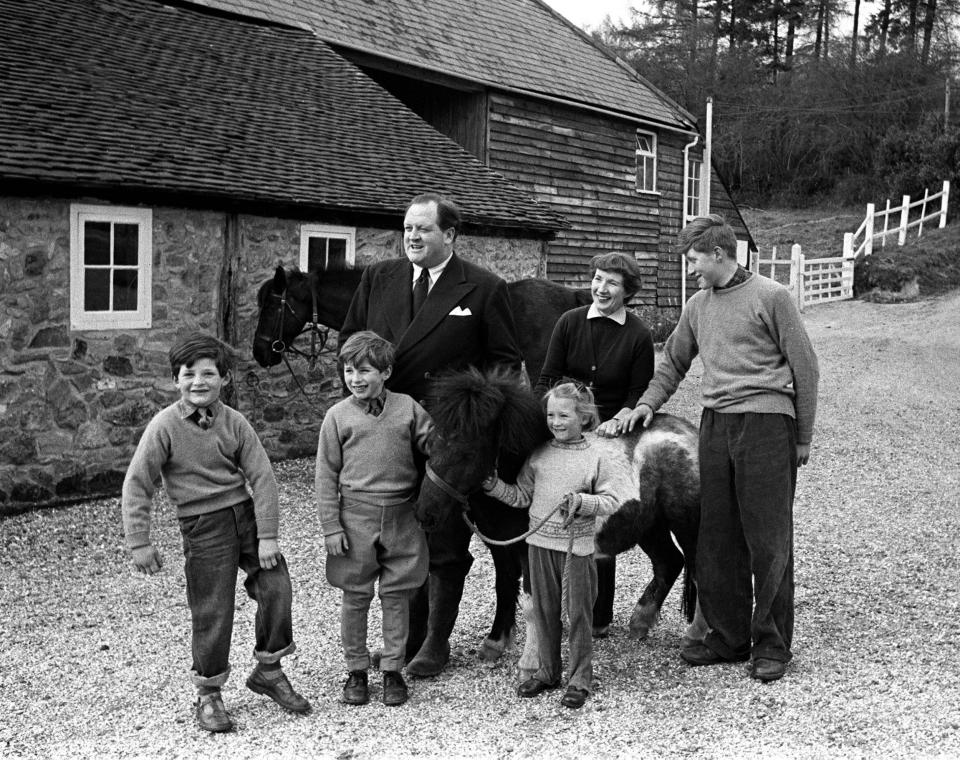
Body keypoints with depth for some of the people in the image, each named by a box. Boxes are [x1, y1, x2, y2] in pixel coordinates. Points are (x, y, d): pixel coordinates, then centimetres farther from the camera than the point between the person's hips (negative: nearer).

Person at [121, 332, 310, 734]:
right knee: (212, 613, -1)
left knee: (277, 588, -3)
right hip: (203, 527, -3)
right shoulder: (165, 426, -9)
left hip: (246, 514, 3)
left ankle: (268, 671, 19)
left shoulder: (234, 422, -2)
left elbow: (261, 477, -2)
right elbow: (136, 486, -6)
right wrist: (139, 543, -9)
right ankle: (208, 695, 20)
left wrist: (268, 536, -7)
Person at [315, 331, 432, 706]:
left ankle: (393, 670, 20)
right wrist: (331, 527, -3)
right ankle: (356, 670, 22)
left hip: (401, 516, 1)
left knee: (396, 596, 8)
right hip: (355, 517, -1)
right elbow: (326, 476, 1)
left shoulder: (407, 408, 3)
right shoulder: (338, 415, 0)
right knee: (355, 598, 7)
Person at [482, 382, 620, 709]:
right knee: (544, 609, 13)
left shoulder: (594, 458, -6)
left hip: (577, 546, -4)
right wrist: (494, 486, -4)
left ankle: (580, 679, 14)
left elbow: (611, 501, -5)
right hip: (540, 542, 4)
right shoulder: (539, 455, 4)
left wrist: (582, 502, -20)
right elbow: (522, 496, 9)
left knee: (578, 612, 4)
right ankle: (547, 671, 27)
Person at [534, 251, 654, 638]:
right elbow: (547, 378, 1)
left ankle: (599, 617, 16)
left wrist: (617, 420, -20)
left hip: (610, 436, -2)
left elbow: (638, 395, -2)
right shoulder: (570, 322, 1)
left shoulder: (638, 336, -3)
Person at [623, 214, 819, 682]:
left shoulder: (771, 297, -1)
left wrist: (802, 438, 0)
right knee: (716, 538, 7)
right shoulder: (697, 306, 16)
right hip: (714, 425, 6)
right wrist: (648, 402, 9)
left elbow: (805, 368, 1)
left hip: (766, 421, -5)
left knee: (768, 539, -2)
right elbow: (672, 363, 26)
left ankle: (772, 644, 9)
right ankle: (727, 636, 19)